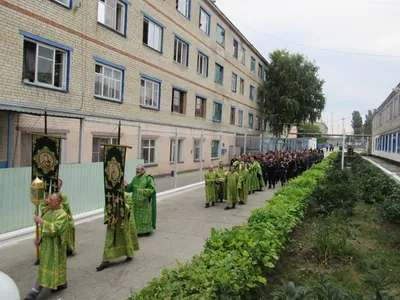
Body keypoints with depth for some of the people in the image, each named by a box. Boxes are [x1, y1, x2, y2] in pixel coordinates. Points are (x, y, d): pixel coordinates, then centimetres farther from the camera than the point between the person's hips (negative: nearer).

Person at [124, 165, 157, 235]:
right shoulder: (135, 178, 11)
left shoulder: (148, 178, -10)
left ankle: (147, 229, 15)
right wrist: (126, 185, -8)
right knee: (136, 216, 8)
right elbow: (131, 188, 10)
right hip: (136, 201, 6)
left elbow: (152, 188, -16)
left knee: (145, 215, 1)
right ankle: (138, 230, 18)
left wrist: (143, 191, -25)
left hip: (145, 201, -6)